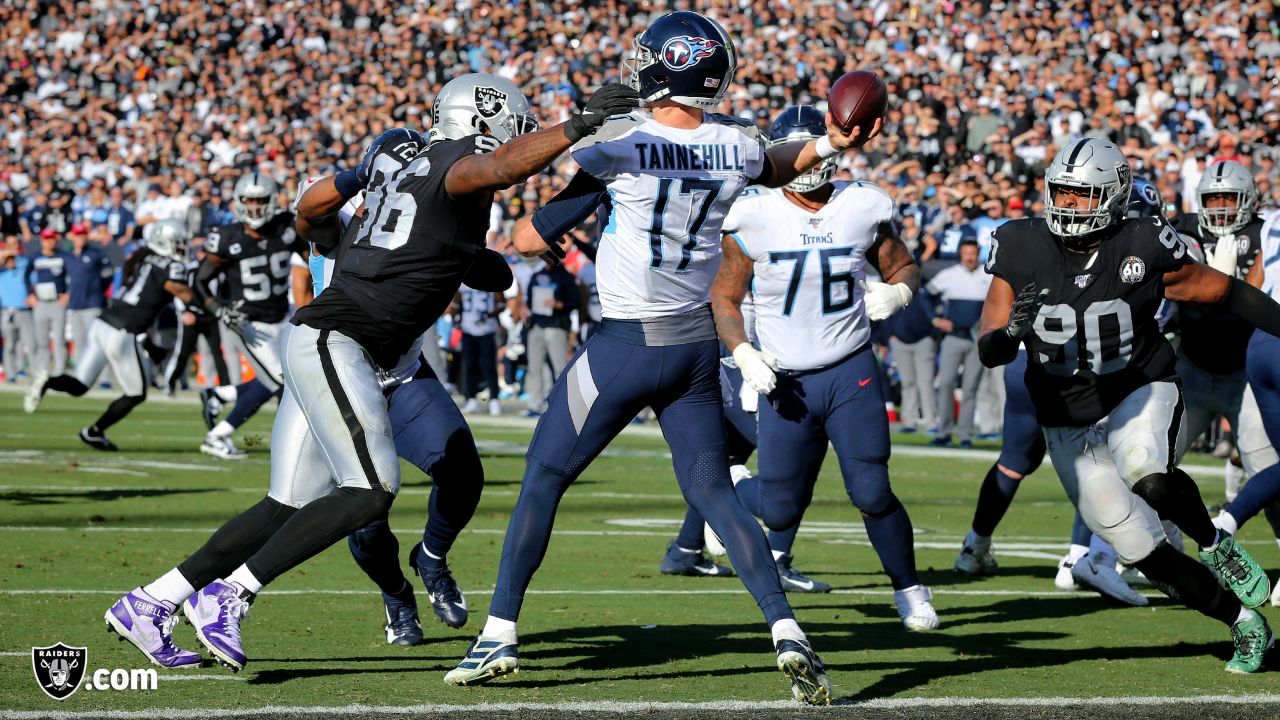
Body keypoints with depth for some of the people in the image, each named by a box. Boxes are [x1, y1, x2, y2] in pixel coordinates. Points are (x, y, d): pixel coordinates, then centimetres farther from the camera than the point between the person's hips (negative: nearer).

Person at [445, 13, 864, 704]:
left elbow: (530, 239, -5)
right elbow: (775, 169, 27)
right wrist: (827, 146, 34)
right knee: (713, 490, 12)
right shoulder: (736, 145, 1)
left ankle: (499, 634, 10)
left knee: (544, 477, 8)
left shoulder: (617, 144, -15)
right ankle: (786, 630, -3)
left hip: (628, 344, -5)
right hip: (699, 346, 5)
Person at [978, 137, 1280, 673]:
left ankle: (1214, 544, -6)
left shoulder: (1144, 247, -14)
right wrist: (1011, 333, -34)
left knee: (1148, 477, -37)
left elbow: (1224, 292, 0)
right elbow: (989, 348, -11)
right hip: (1069, 424, 2)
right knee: (1145, 555, 1)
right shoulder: (1022, 250, -10)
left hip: (1141, 394, -2)